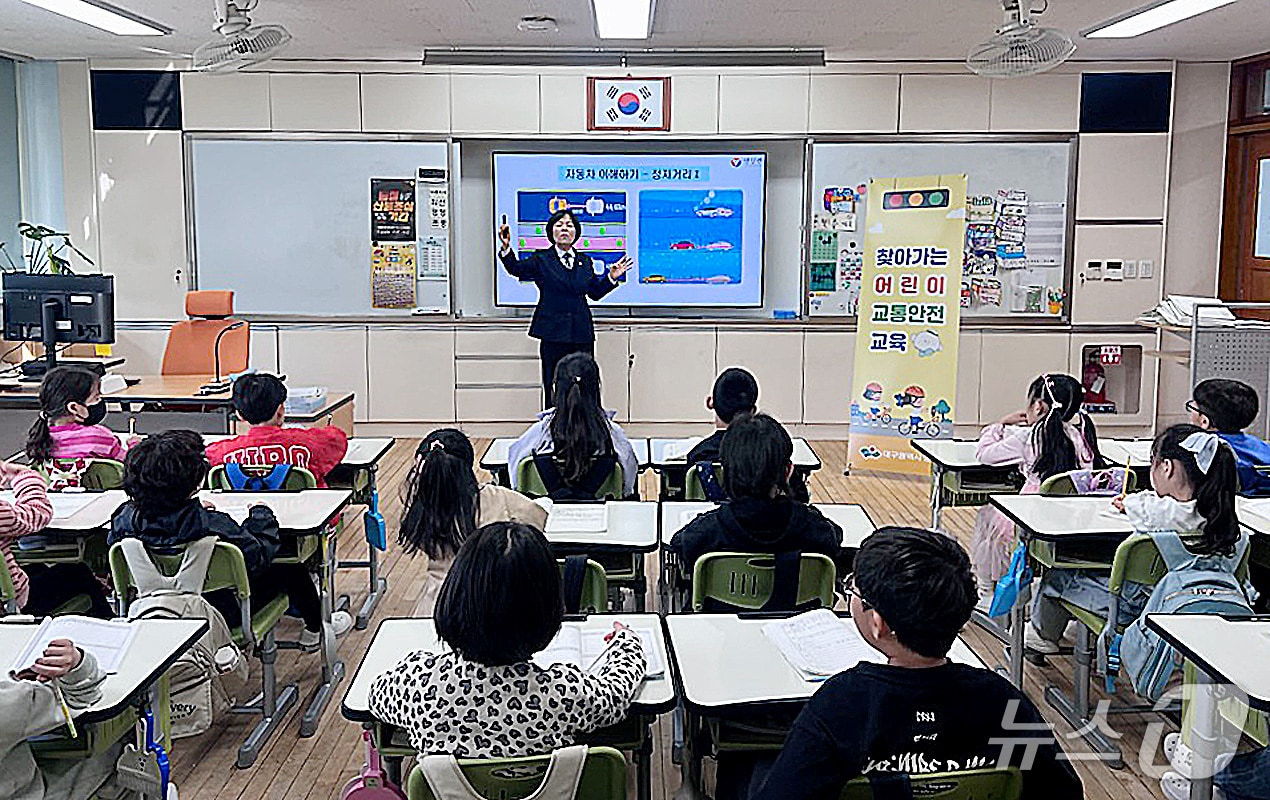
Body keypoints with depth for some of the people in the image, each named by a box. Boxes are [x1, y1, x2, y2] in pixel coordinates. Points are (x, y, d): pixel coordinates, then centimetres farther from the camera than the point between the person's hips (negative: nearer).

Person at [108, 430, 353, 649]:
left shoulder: (126, 519, -19)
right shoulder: (209, 524, -36)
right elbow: (259, 556, -24)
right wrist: (261, 514, -5)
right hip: (223, 614, -6)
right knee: (291, 570, 14)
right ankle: (315, 628, 41)